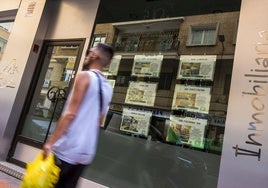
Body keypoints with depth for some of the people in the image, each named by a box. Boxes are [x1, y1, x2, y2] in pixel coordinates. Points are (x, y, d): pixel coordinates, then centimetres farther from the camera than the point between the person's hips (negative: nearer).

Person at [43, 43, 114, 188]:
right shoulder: (108, 87, 12)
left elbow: (70, 114, -17)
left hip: (68, 149, -6)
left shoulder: (84, 76, -9)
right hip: (87, 153, 7)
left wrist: (50, 142, -13)